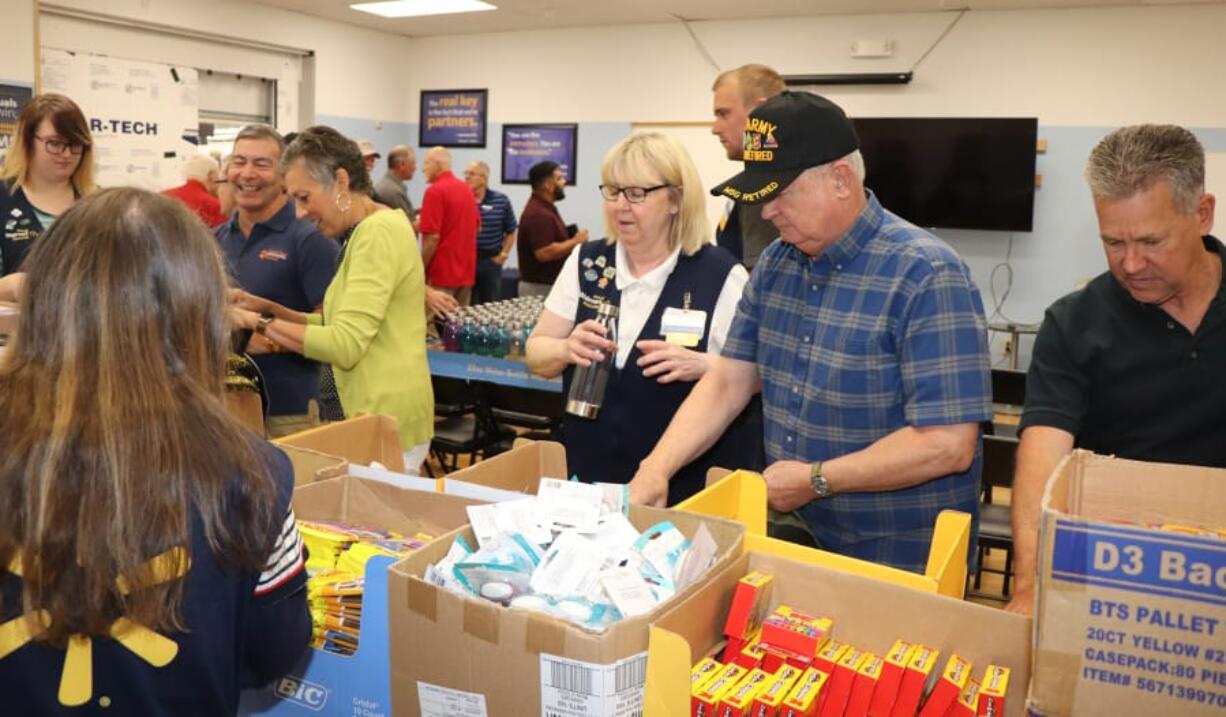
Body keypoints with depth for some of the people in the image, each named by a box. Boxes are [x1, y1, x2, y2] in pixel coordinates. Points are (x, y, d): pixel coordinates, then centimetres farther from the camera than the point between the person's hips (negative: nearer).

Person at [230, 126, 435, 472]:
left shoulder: (379, 232, -17)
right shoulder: (366, 232, 14)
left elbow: (344, 345, -22)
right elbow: (340, 324, 14)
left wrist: (261, 324, -13)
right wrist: (269, 308, 4)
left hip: (387, 420, -9)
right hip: (381, 416, 9)